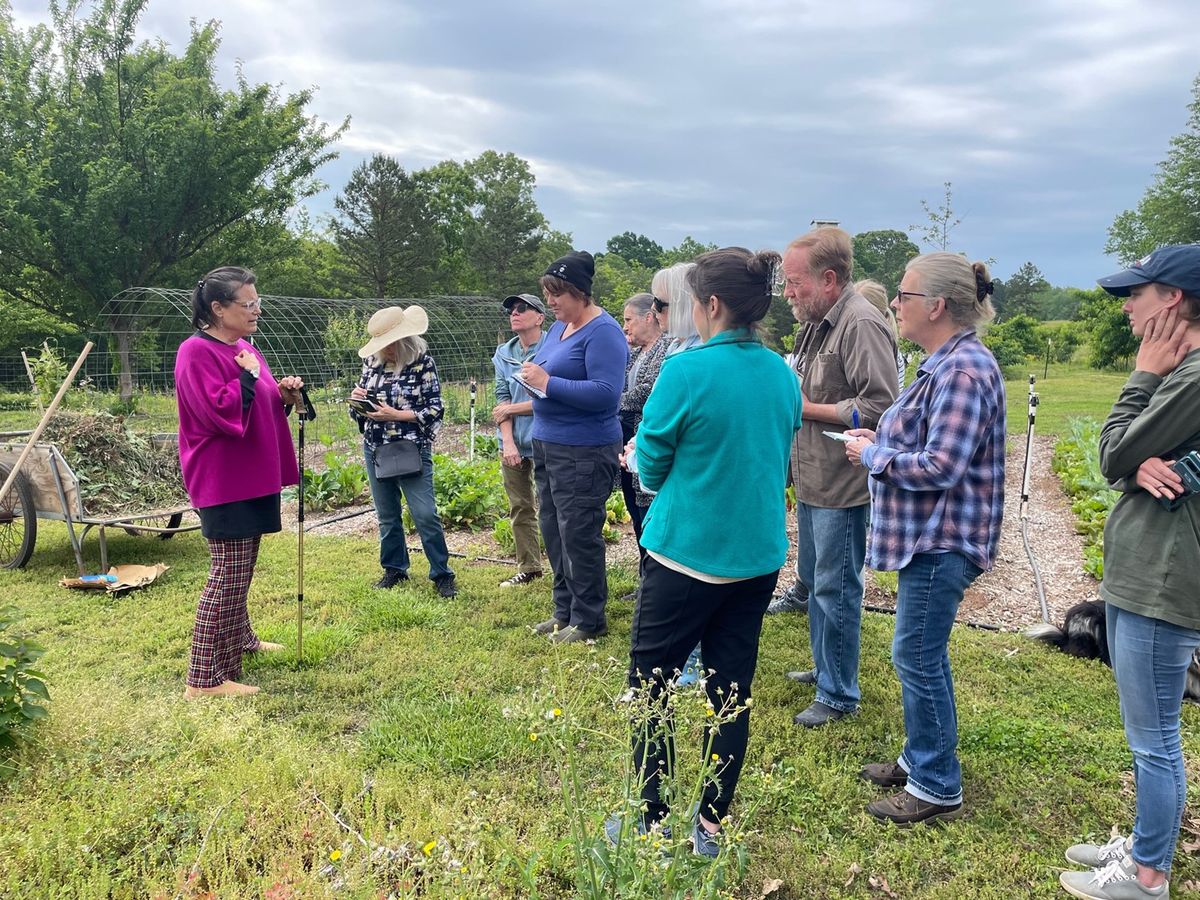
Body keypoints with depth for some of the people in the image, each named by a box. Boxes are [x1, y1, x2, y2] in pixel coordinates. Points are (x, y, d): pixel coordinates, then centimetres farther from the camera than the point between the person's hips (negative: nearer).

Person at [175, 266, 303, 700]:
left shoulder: (244, 348, 13)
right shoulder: (196, 352, -15)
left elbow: (261, 406, 22)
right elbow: (221, 412, -25)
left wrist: (283, 395, 3)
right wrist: (249, 375, -15)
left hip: (252, 478, 10)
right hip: (223, 482, -9)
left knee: (240, 569, 21)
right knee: (228, 574, -9)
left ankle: (240, 639, 38)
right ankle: (205, 678, -2)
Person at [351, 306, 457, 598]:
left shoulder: (422, 363, -8)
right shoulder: (372, 361, 5)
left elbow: (434, 410, -10)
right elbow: (358, 410, 15)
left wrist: (396, 415, -18)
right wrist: (356, 397, -8)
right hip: (375, 450, 5)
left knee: (425, 515, -6)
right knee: (387, 515, 13)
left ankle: (442, 575, 6)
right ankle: (394, 569, 28)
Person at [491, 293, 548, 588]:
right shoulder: (504, 353, 9)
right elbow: (502, 398, 4)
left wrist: (510, 409, -5)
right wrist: (507, 441, -8)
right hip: (513, 442, 6)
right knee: (519, 507, 11)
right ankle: (529, 568, 23)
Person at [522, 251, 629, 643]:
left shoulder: (602, 332, -14)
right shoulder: (558, 327, 13)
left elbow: (606, 393, -24)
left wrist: (548, 383, -22)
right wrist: (533, 375, 2)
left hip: (583, 451, -9)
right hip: (547, 444, 10)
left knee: (578, 534, -2)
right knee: (553, 531, 15)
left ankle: (588, 620, 12)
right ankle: (565, 610, 29)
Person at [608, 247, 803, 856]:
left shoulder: (686, 371, -18)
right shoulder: (783, 374, 2)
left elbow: (650, 467, -8)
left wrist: (640, 454, 13)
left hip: (686, 554, -6)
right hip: (759, 556, 6)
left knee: (651, 684, 12)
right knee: (731, 690, 15)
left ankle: (652, 820, 23)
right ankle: (711, 823, 28)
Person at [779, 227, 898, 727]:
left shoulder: (862, 325, -19)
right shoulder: (817, 324, 11)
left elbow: (878, 409, -26)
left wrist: (805, 408, -19)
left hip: (841, 486, -10)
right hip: (811, 480, 10)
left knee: (835, 589, 2)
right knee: (813, 581, 21)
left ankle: (839, 694, 17)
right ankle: (824, 667, 39)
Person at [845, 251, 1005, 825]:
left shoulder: (963, 370, -21)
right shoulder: (947, 363, 11)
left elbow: (939, 468, -26)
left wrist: (872, 455, -13)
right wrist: (880, 440, 4)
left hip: (943, 540, -10)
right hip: (927, 535, 10)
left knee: (918, 658, 0)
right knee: (922, 655, 19)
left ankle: (938, 787, 15)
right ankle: (920, 758, 34)